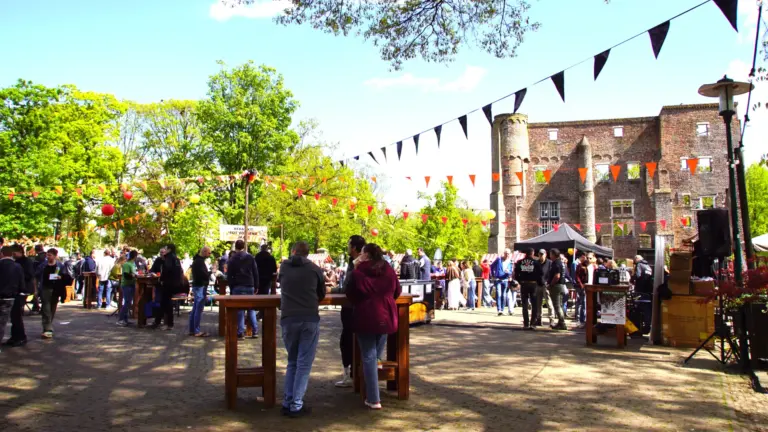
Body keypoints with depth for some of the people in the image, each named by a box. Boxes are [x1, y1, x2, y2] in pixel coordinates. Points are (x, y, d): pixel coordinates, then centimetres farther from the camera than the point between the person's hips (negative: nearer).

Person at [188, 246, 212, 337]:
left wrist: (208, 273, 5)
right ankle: (197, 331, -6)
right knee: (199, 310, -8)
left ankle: (192, 330, 17)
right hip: (200, 287, -11)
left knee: (195, 309, 13)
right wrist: (211, 272, -8)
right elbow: (204, 275, -23)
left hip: (197, 286, 11)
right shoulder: (200, 261, -16)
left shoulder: (197, 260, 17)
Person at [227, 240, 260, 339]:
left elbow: (229, 276, 1)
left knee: (239, 309, 0)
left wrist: (231, 288, 7)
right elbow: (256, 273, 4)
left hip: (238, 287, -2)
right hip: (250, 286, 2)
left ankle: (241, 333, -2)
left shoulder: (232, 259, 2)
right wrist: (256, 286, 9)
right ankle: (255, 331, 6)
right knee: (251, 308, 9)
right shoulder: (250, 257, 5)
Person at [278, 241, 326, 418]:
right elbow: (322, 294, 17)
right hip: (310, 319, -2)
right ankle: (296, 406, 4)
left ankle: (287, 403, 16)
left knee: (292, 362, 17)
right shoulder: (315, 269, 5)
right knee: (304, 364, 5)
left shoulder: (283, 267, 10)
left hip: (288, 319, 2)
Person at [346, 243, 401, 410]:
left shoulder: (357, 273, -11)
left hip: (365, 317, -4)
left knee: (369, 357, 3)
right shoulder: (389, 271, 2)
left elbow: (350, 295, 2)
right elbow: (397, 292, 16)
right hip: (386, 316, 4)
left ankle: (373, 400, 3)